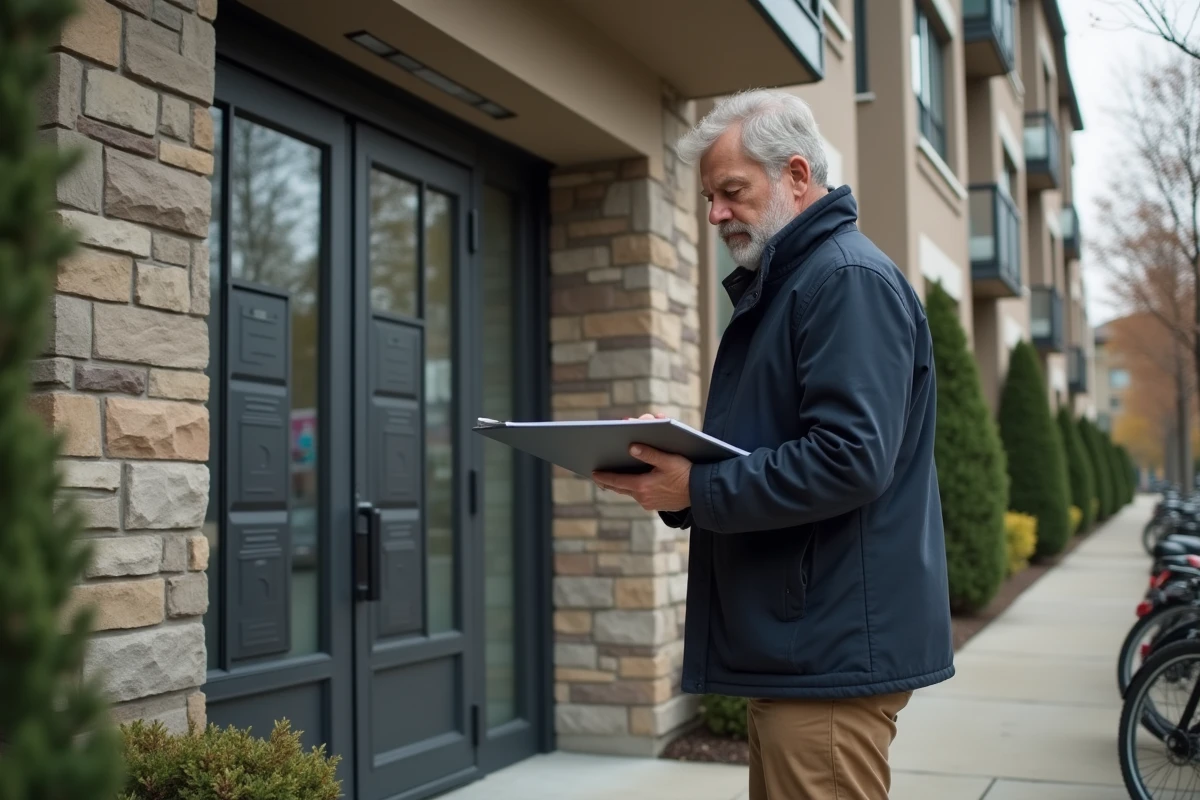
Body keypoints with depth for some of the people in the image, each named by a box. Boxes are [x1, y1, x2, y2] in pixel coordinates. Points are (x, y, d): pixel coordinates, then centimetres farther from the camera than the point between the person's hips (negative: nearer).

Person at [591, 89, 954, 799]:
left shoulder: (850, 280, -13)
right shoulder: (777, 285, 19)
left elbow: (851, 459, -24)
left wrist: (696, 491, -20)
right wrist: (674, 457, 4)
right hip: (790, 642, 10)